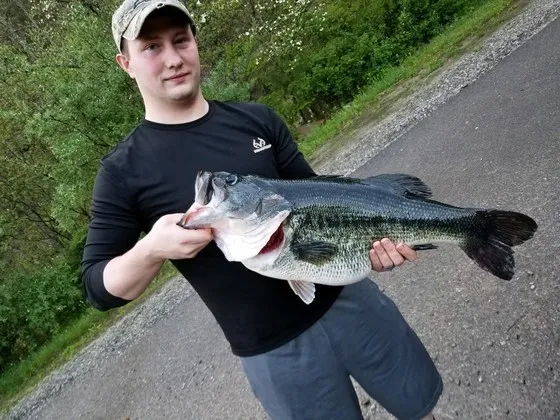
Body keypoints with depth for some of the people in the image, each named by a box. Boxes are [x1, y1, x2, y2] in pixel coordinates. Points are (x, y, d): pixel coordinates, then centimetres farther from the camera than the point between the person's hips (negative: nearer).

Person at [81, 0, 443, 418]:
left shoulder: (257, 119, 0)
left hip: (346, 297, 3)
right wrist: (150, 250, -24)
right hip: (272, 350, -2)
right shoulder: (124, 170, -7)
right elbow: (99, 288, -4)